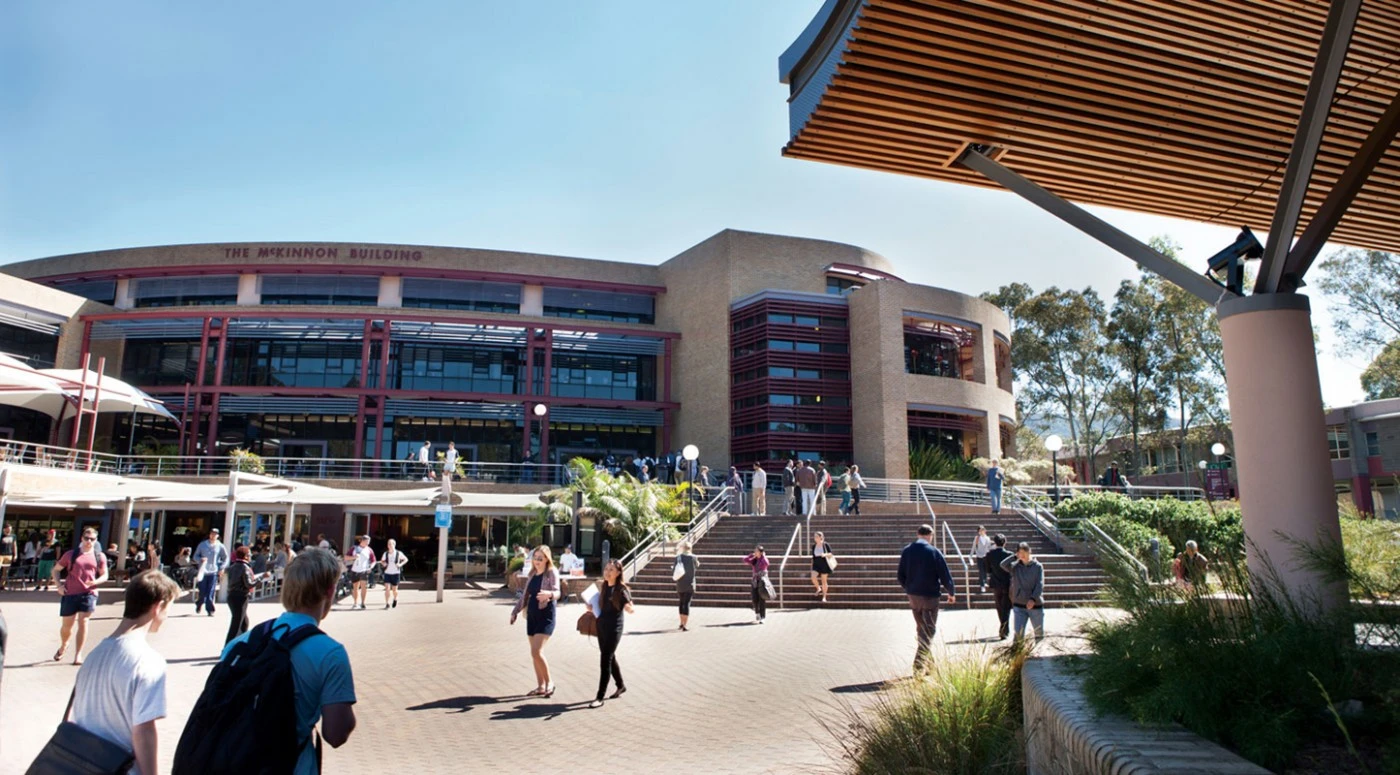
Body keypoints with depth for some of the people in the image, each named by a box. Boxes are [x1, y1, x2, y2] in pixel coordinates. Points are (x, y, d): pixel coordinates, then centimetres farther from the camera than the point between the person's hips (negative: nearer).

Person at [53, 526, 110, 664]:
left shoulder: (100, 556, 5)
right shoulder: (71, 554, 5)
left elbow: (104, 575, 8)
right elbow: (55, 570, 13)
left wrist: (95, 582, -14)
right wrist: (58, 585, 0)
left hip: (88, 593, -1)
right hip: (70, 593, 1)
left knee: (83, 621, -10)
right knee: (67, 625, 10)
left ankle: (78, 654, -1)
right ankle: (63, 645, 41)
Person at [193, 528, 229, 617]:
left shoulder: (220, 547, 4)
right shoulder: (202, 545, 6)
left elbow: (226, 558, 11)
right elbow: (195, 556, 11)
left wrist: (222, 568, -1)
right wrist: (200, 560, -11)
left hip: (213, 573, -1)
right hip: (203, 572, 1)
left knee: (211, 592, -4)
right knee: (202, 591, 1)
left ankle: (210, 610, 2)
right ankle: (199, 604, 28)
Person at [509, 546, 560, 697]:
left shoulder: (551, 573, -8)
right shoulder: (532, 574, 12)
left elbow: (557, 592, -23)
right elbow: (525, 595, 22)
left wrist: (549, 594, -45)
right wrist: (515, 611, 21)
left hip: (546, 616, -7)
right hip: (531, 615, 7)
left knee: (536, 652, -15)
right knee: (535, 653, 10)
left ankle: (549, 682, 2)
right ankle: (540, 686, 19)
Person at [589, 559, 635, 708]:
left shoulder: (622, 589, -11)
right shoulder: (602, 586, 7)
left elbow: (630, 609, -11)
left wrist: (631, 609, -34)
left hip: (614, 628, -7)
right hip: (601, 625, 7)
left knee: (605, 660, -8)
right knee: (610, 658, 17)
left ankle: (600, 697, -4)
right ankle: (621, 686, 37)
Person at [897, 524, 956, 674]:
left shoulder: (906, 551, 2)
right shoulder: (934, 551, -12)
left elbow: (901, 576, 7)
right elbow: (945, 575, -8)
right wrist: (952, 593, 8)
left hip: (913, 596, 5)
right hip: (930, 596, -5)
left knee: (921, 628, 20)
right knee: (928, 631, 0)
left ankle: (924, 661, 28)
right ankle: (919, 666, -8)